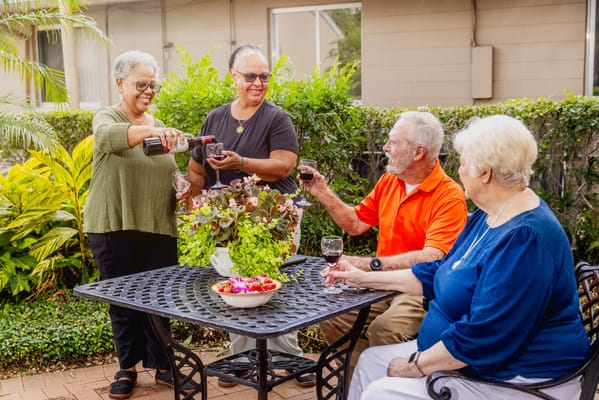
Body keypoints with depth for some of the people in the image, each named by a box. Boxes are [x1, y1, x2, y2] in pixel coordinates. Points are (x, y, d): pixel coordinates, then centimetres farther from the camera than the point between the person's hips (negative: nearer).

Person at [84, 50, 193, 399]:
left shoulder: (159, 126, 13)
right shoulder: (107, 118, -2)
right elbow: (109, 136, -28)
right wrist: (153, 131, -45)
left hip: (158, 228, 4)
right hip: (113, 228, -4)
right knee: (122, 299, 6)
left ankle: (162, 365, 20)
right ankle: (128, 368, 21)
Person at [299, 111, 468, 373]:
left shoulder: (449, 196, -15)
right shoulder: (388, 182, 8)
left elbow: (431, 258, -26)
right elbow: (356, 224, 18)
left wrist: (370, 265, -32)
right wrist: (323, 193, 8)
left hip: (422, 290, -7)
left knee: (384, 328, -31)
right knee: (332, 317, -11)